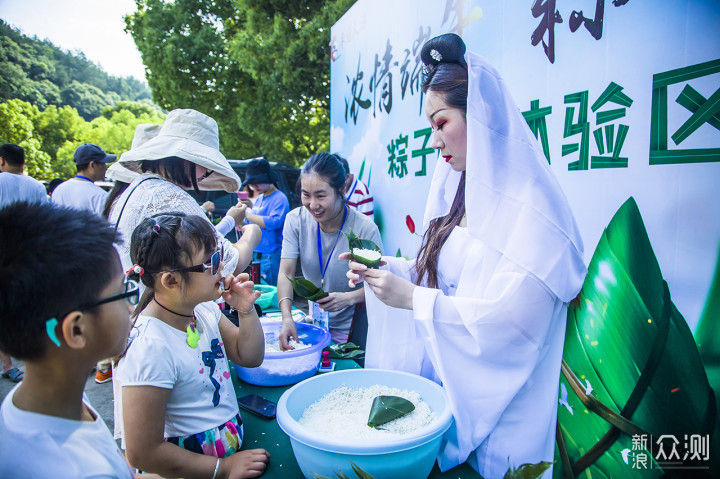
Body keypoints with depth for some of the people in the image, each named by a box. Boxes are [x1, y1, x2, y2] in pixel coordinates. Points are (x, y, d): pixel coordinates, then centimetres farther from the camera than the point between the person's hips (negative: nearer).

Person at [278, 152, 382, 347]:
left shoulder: (365, 229, -21)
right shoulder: (295, 219, -10)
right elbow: (285, 273, -12)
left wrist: (349, 298, -34)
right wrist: (287, 317, -27)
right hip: (312, 321, 3)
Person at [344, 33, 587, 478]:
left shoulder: (529, 205, -21)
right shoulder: (462, 192, 4)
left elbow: (509, 319, -26)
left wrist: (413, 299, -23)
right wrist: (390, 270, -5)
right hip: (444, 383, 7)